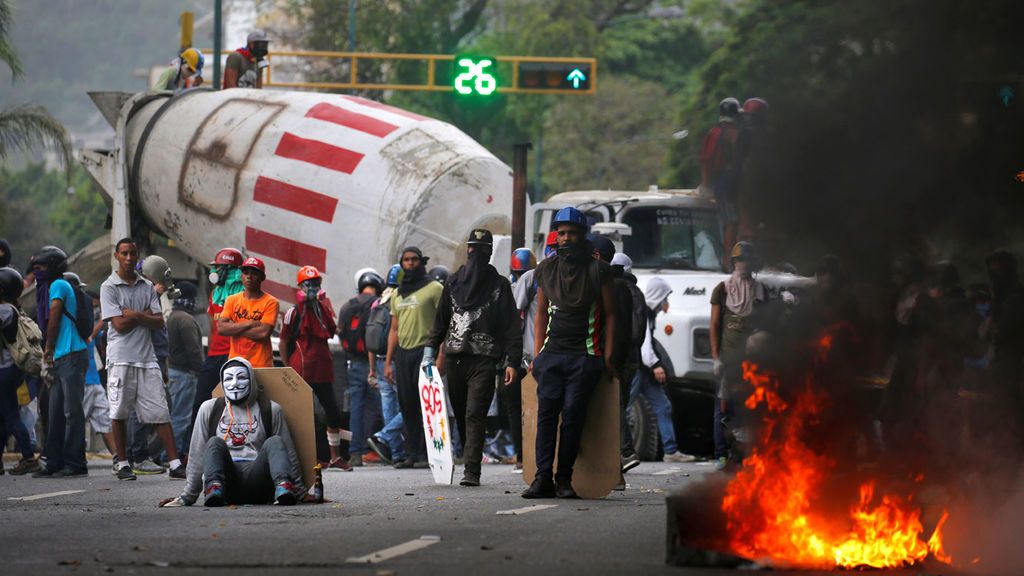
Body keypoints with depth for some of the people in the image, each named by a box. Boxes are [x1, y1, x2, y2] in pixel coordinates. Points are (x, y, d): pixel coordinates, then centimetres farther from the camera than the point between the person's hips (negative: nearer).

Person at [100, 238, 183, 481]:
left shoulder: (147, 286, 13)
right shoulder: (109, 287, 0)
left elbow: (159, 322, 5)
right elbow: (119, 325, -9)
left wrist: (135, 315, -9)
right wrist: (146, 314, -1)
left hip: (146, 356, 3)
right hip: (121, 358, -3)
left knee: (160, 413, -1)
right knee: (120, 413, -1)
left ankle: (175, 464, -4)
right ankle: (123, 464, 8)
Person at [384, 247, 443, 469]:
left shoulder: (433, 288, 0)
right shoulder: (398, 294, 20)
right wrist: (388, 362, 16)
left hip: (425, 350, -6)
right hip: (403, 352, 6)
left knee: (425, 404, -7)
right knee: (407, 406, 4)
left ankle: (426, 454, -6)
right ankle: (411, 454, 7)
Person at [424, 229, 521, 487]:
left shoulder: (499, 285, 5)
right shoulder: (454, 283, 16)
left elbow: (512, 327, 1)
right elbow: (440, 320, 19)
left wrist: (512, 362, -8)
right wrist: (430, 351, 8)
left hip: (484, 360, -4)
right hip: (454, 357, 4)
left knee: (474, 415, -14)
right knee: (461, 415, 7)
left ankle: (472, 471, -19)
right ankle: (469, 462, 17)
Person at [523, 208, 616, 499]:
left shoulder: (598, 270, 1)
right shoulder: (546, 270, 12)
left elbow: (610, 314, 4)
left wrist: (608, 356, -3)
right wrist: (537, 355, 11)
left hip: (585, 355, -3)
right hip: (552, 353, 3)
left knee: (573, 414, -9)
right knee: (546, 411, -8)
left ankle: (564, 478, -3)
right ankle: (543, 478, -10)